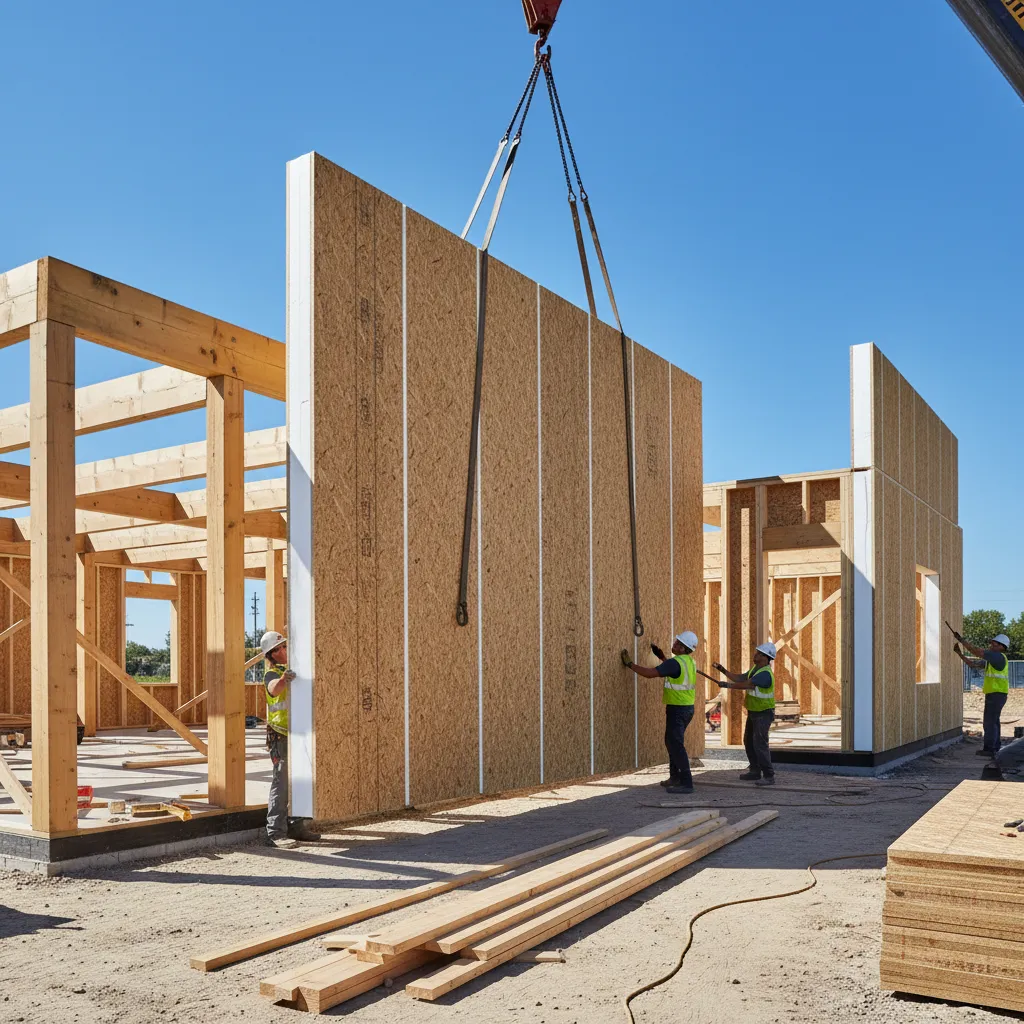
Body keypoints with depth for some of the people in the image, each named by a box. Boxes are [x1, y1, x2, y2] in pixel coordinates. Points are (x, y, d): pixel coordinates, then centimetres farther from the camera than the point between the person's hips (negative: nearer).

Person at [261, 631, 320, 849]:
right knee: (282, 783, -10)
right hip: (281, 737, -8)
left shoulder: (293, 670, 16)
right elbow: (274, 689, -30)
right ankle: (276, 833, -8)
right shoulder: (272, 674, -7)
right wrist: (283, 680, -51)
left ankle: (297, 827, 22)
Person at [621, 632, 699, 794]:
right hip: (687, 708, 10)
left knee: (676, 745, -9)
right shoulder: (690, 662, 9)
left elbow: (650, 673, -24)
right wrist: (661, 656, 27)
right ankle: (675, 778, 28)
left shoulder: (675, 663, -20)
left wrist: (630, 664, -14)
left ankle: (686, 783, -11)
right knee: (672, 742, 21)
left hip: (677, 709, -10)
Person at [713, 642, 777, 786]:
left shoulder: (765, 674, -24)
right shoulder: (755, 669, 7)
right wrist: (723, 670, 3)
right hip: (753, 712, 10)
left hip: (763, 714, -10)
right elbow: (740, 678, 11)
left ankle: (769, 776, -12)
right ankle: (755, 771, 29)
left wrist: (728, 685, -20)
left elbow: (746, 684, -28)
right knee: (749, 742, 18)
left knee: (760, 743, -15)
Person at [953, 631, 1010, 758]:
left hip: (997, 694, -10)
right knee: (993, 721, 17)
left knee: (989, 721, -8)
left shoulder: (999, 657, -14)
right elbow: (972, 664, 15)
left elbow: (977, 652, -23)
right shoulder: (990, 660, 15)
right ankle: (995, 747, 25)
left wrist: (961, 640, -20)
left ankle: (989, 749, -6)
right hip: (993, 694, 10)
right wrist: (959, 653, 7)